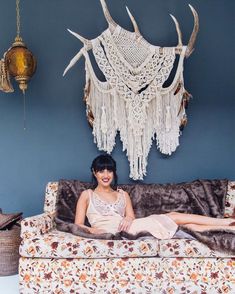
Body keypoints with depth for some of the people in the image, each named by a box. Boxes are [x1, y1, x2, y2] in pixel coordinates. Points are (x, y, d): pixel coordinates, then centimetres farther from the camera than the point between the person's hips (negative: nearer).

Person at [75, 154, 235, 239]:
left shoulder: (123, 194, 23)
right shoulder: (87, 195, 13)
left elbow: (131, 218, 14)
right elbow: (78, 225, 5)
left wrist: (129, 219, -10)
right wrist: (91, 230, -16)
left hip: (126, 229, 5)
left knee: (178, 221, -12)